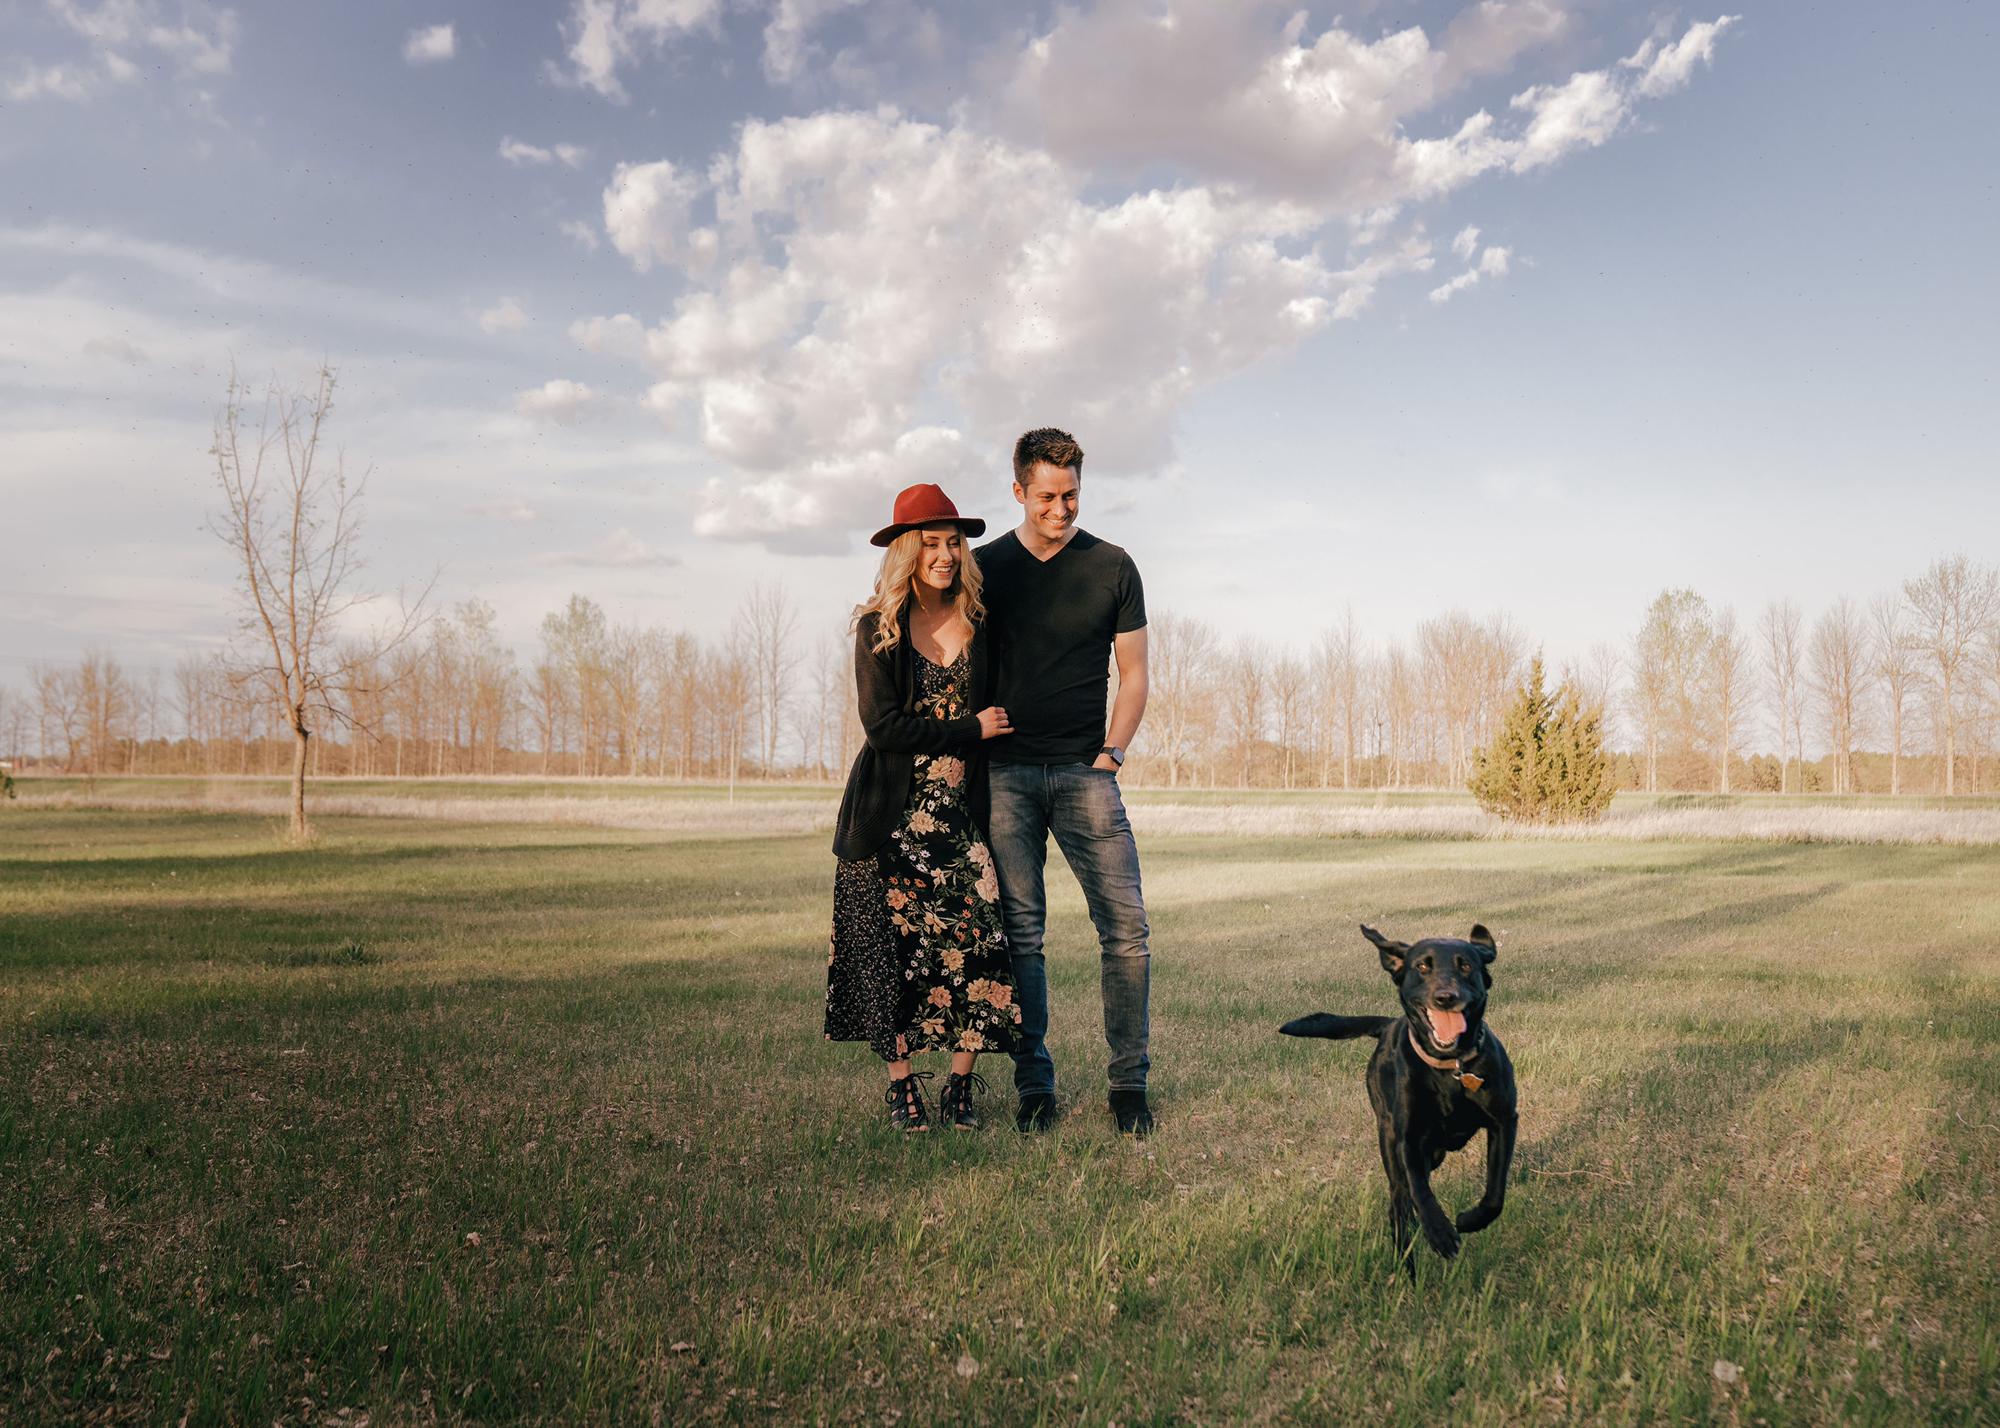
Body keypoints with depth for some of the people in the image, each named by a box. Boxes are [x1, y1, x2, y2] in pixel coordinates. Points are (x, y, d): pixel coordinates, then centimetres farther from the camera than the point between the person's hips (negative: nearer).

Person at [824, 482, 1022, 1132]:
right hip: (892, 812, -2)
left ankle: (960, 1089, 5)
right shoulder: (878, 627, -3)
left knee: (977, 938, -9)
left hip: (961, 809, 2)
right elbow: (883, 726, -10)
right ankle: (901, 1086, 14)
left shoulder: (980, 622, 5)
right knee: (890, 945, 0)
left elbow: (1001, 708, 17)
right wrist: (971, 730, -10)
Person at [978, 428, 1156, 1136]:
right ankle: (1033, 1086, 9)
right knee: (1020, 932, 1)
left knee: (1126, 926, -7)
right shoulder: (985, 567, 8)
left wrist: (1111, 755, -2)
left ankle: (1129, 1083, 5)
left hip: (1084, 773, 0)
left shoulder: (1112, 567, 7)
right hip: (1005, 774, 0)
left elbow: (1132, 674, 10)